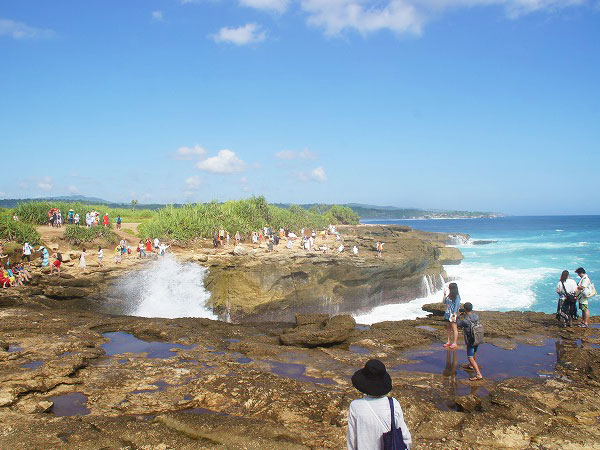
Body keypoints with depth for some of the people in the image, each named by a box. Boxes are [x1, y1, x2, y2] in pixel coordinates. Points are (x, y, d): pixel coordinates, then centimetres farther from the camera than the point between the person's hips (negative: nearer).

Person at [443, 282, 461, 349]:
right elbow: (444, 302, 17)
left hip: (453, 314, -8)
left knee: (454, 328, 0)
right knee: (448, 328, 13)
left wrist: (454, 315, -19)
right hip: (447, 313, 8)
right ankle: (449, 342, 22)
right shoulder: (449, 295, 9)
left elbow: (456, 306, -15)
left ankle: (454, 343, 6)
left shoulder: (457, 296, -12)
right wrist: (444, 294, 8)